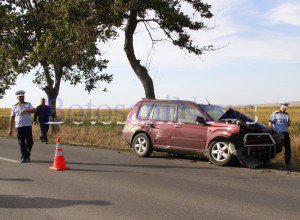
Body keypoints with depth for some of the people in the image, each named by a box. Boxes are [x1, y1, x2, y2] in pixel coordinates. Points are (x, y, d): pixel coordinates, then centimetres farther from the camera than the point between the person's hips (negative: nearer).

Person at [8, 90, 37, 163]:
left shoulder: (28, 105, 9)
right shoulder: (14, 107, 11)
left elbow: (34, 110, -8)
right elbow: (12, 118, 11)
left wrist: (26, 110, -20)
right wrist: (10, 129, 7)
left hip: (28, 126, 0)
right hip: (19, 127, 1)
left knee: (29, 142, -1)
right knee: (21, 143, 0)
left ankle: (27, 155, 18)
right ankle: (24, 157, 5)